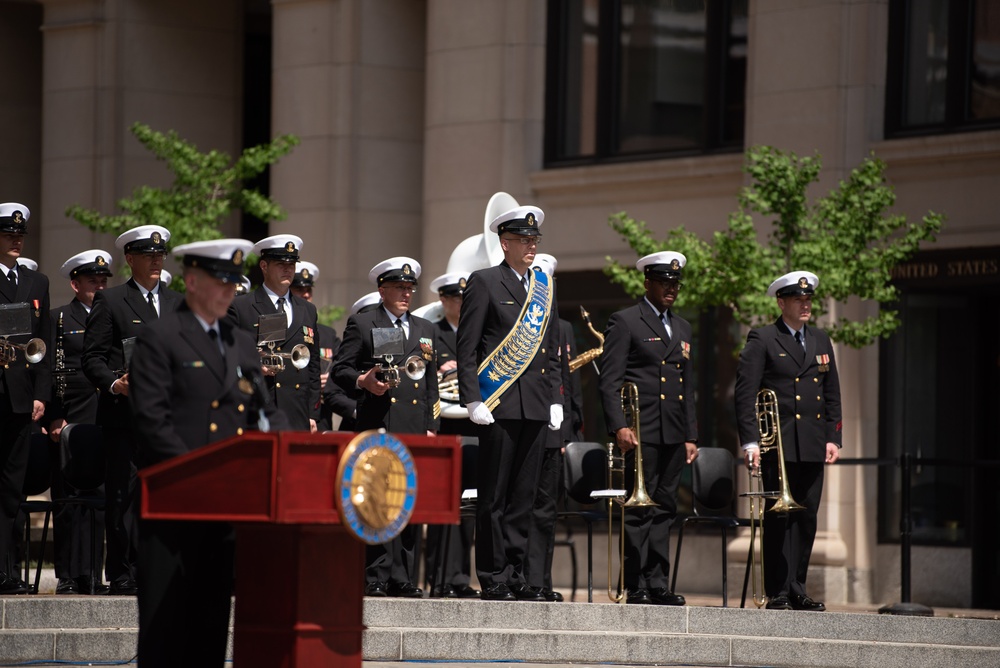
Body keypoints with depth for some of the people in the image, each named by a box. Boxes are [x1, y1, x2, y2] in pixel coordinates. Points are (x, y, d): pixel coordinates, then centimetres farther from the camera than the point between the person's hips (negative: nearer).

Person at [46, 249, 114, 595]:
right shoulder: (59, 319, 4)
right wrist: (53, 419, -9)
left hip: (106, 422, 4)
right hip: (71, 421, -4)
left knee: (98, 499, 2)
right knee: (69, 499, -2)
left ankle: (90, 576, 6)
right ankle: (67, 576, 2)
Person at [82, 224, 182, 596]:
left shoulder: (178, 303, 19)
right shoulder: (109, 301, 5)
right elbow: (93, 357, -1)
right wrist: (114, 383, -18)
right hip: (124, 412, -4)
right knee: (124, 495, -3)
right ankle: (123, 575, -1)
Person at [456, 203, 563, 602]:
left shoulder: (544, 287, 17)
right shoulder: (484, 283, -1)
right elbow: (466, 348, -4)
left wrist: (555, 400, 11)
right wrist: (473, 400, -12)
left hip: (536, 405, 6)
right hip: (499, 404, -6)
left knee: (523, 495, 7)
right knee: (494, 495, -2)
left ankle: (516, 575, 11)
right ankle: (493, 580, 0)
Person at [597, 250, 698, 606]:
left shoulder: (682, 328, 20)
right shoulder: (625, 322, -1)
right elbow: (609, 382, -8)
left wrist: (691, 436, 16)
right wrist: (619, 426, -19)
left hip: (674, 436, 6)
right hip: (641, 433, -6)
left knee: (663, 510, 7)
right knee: (640, 510, -6)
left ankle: (658, 585, 9)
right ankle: (637, 587, -4)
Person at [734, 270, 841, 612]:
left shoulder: (821, 341, 17)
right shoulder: (762, 340, -1)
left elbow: (832, 394, 19)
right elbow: (745, 393, -6)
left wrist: (833, 437, 9)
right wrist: (750, 441, -13)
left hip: (812, 446, 5)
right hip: (778, 443, -5)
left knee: (806, 518, 6)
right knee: (779, 518, -5)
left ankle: (797, 592, 12)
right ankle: (778, 593, -3)